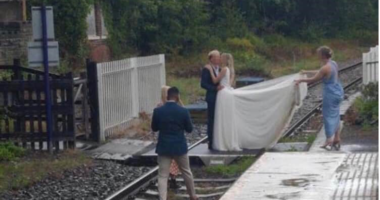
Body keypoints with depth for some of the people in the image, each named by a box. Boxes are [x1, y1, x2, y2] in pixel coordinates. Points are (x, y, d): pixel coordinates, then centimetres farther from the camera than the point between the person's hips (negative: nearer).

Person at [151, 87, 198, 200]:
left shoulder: (158, 111, -8)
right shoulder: (183, 111, -10)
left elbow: (154, 128, 4)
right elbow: (189, 129, 0)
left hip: (164, 147, 0)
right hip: (179, 147, 0)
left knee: (163, 176, 2)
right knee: (186, 172, 20)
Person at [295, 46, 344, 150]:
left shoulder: (325, 68, -21)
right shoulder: (334, 63, 5)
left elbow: (313, 80, -12)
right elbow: (320, 73, 20)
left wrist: (301, 80, 2)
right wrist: (307, 72, 28)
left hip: (331, 94, -8)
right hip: (338, 92, 8)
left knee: (329, 116, 3)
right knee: (335, 116, 18)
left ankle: (329, 142, 10)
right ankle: (337, 140, 26)